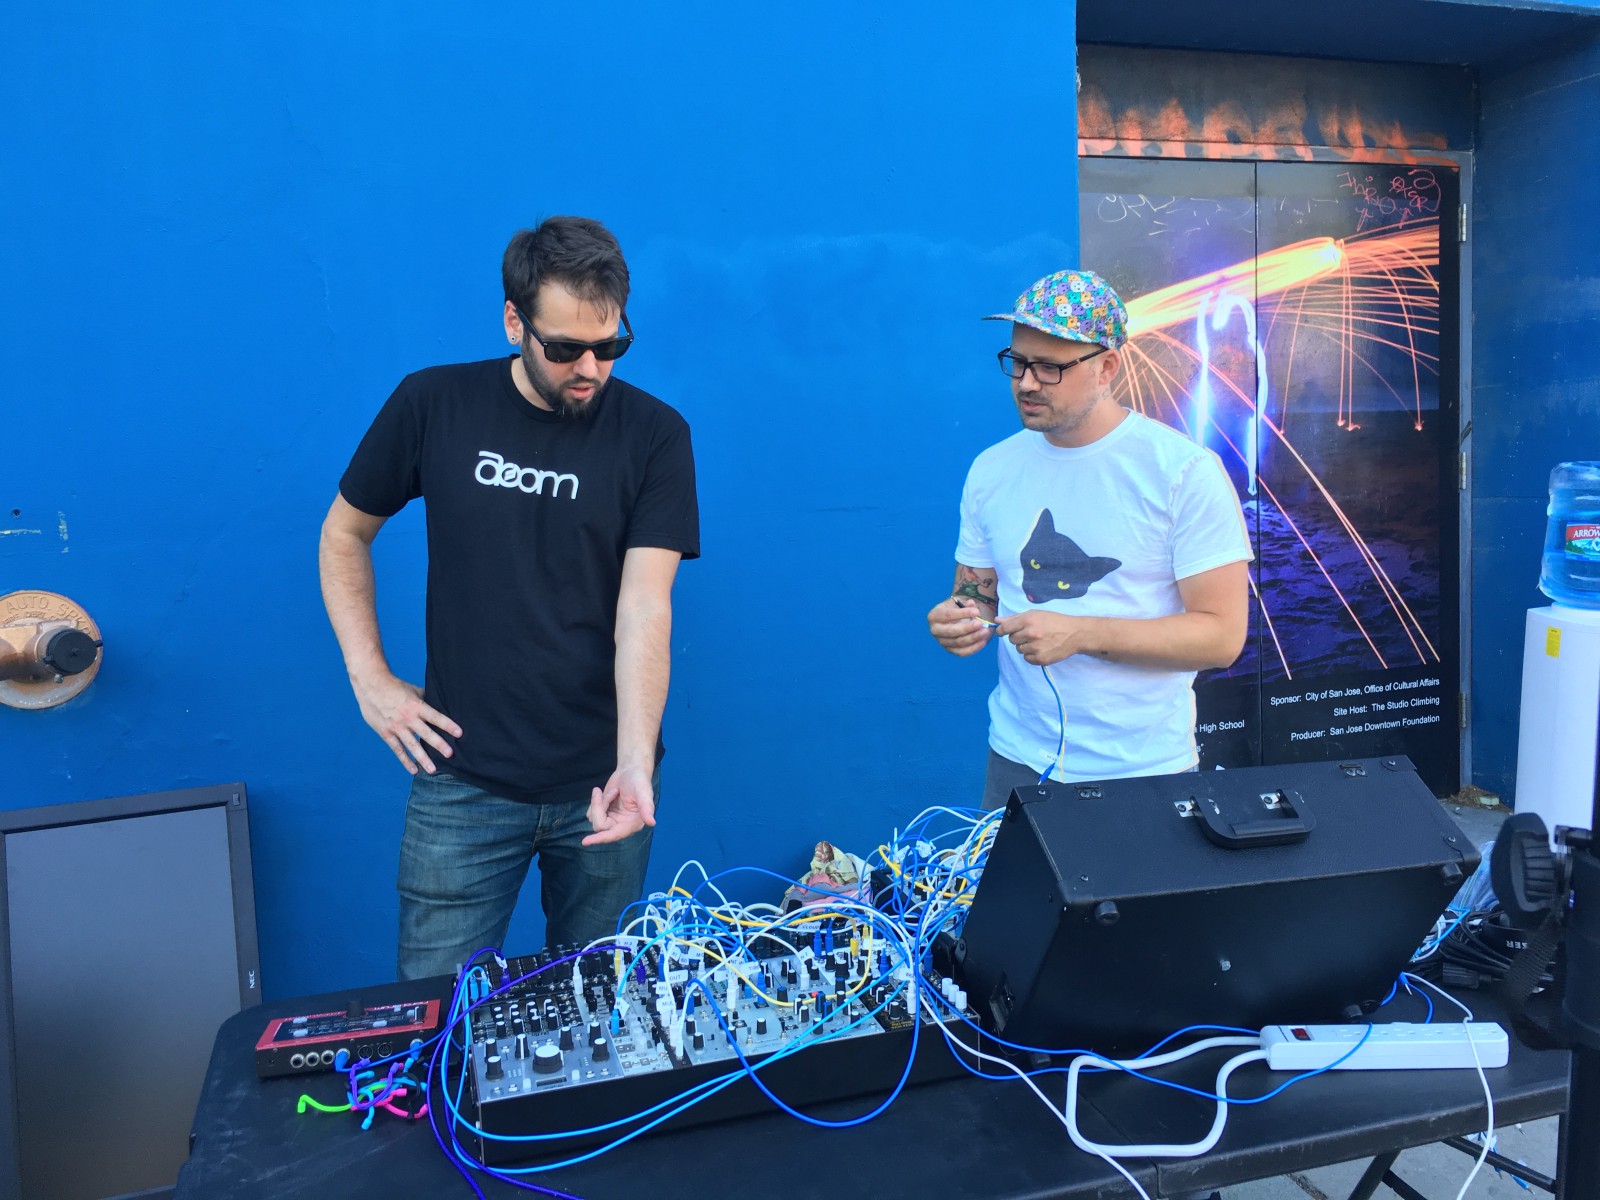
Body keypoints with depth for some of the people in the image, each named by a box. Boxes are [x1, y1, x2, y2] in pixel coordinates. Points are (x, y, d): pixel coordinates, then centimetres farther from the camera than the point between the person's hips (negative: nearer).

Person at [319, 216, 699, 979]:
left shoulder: (654, 434, -6)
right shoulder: (433, 405, -3)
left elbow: (644, 608, -14)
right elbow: (344, 535, 10)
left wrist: (635, 763, -25)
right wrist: (369, 676, 1)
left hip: (599, 780, 0)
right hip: (462, 779, 1)